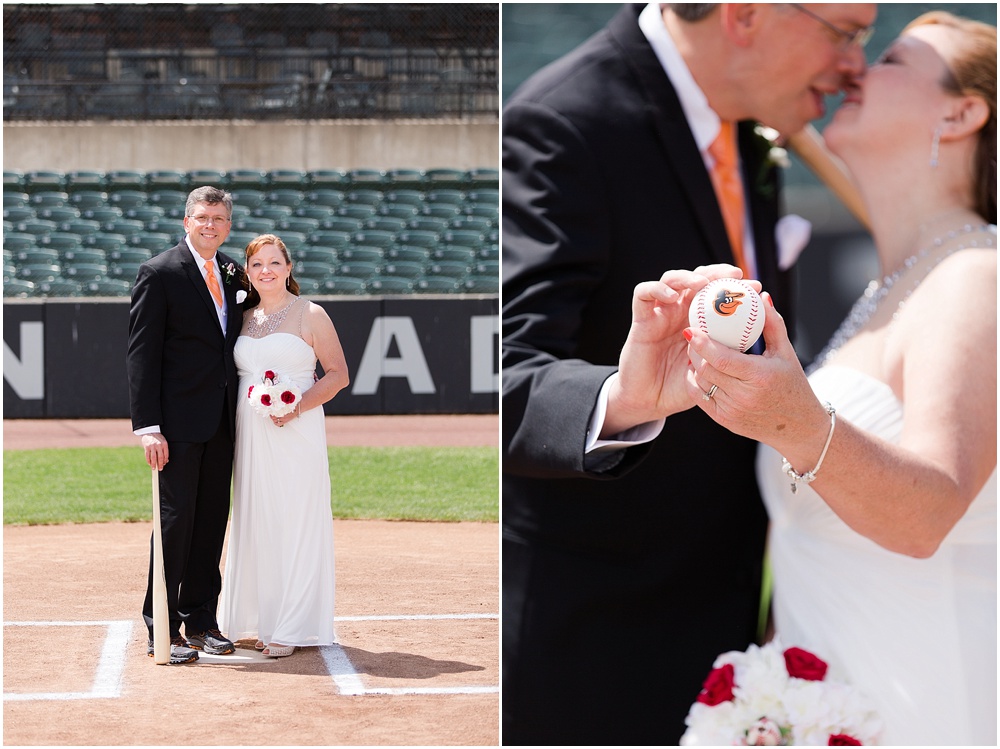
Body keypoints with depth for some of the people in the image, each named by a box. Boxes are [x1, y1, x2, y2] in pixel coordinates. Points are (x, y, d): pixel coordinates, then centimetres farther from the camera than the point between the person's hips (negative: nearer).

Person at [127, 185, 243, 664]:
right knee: (176, 518, -5)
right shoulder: (158, 273, -6)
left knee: (212, 520, 9)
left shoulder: (232, 274, 13)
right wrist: (148, 427, -16)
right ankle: (161, 629, 2)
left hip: (223, 421, 6)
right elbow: (141, 354, -10)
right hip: (179, 421, -6)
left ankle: (200, 621, 18)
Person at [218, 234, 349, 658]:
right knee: (254, 523, 5)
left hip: (296, 434, -5)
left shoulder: (310, 316, -1)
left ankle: (290, 629, -1)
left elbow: (338, 374, -3)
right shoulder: (244, 318, 13)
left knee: (294, 523, -4)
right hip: (250, 433, 5)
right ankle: (255, 620, 12)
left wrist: (298, 407, -16)